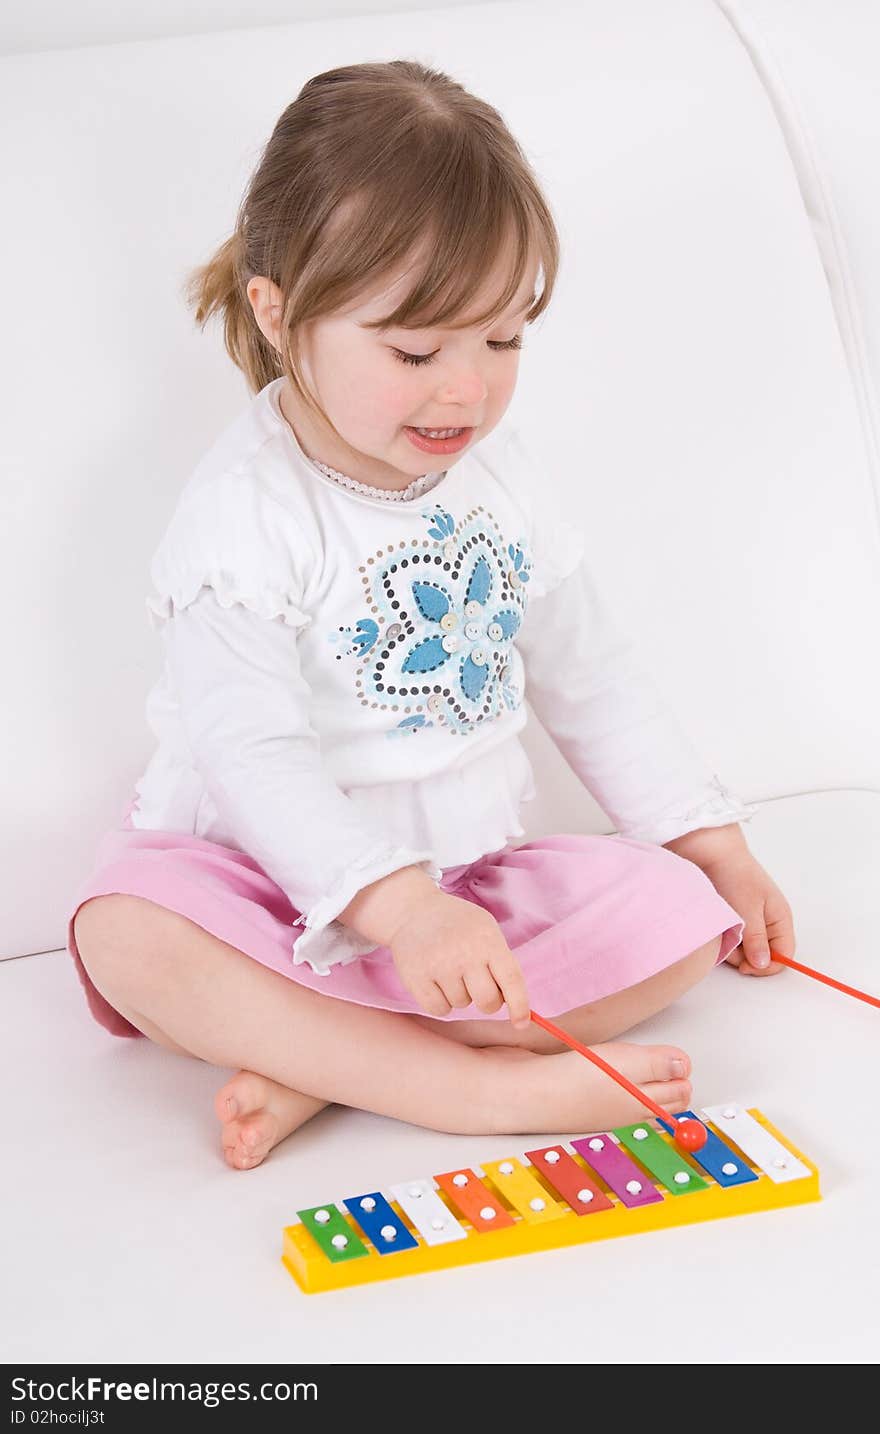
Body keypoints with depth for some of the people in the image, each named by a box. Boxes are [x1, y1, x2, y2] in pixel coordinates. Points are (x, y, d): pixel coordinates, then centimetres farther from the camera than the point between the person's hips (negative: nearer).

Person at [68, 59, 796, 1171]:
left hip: (469, 869, 6)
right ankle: (489, 1088, -35)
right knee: (127, 932, -34)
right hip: (274, 879, -5)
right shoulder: (245, 513, -17)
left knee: (679, 917, -16)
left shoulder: (500, 475, 3)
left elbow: (589, 681, 13)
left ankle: (322, 1065, -23)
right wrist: (395, 905, -39)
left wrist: (714, 846, 9)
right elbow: (250, 749, -26)